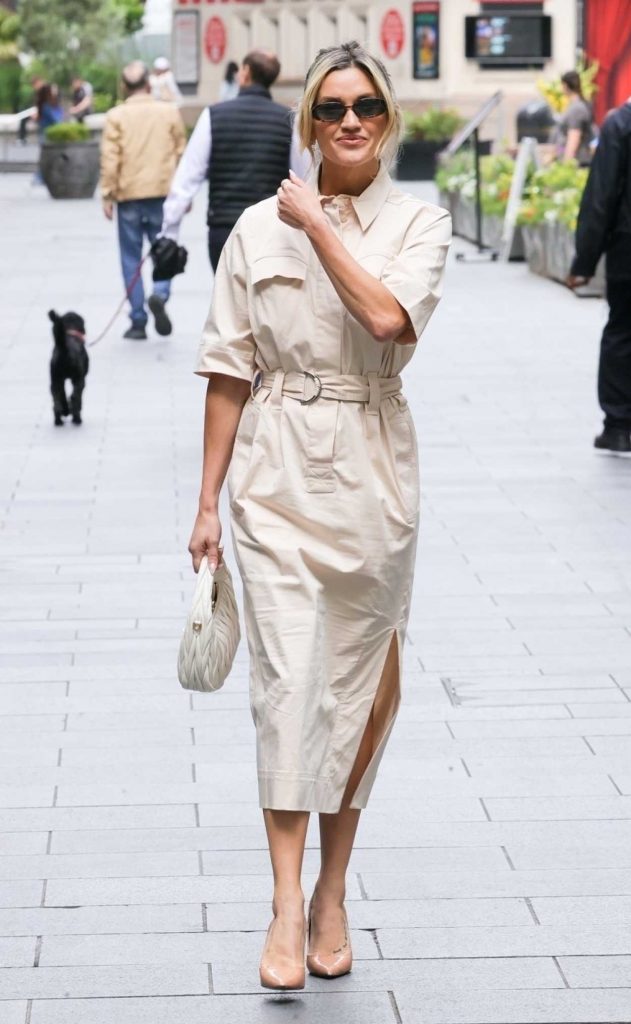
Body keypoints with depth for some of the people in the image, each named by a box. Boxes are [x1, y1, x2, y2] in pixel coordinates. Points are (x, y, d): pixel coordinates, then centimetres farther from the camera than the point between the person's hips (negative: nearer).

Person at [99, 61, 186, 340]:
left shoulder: (116, 116, -2)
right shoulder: (170, 112, 4)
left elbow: (110, 159, -6)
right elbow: (181, 153, 7)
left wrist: (107, 195, -1)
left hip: (129, 194, -1)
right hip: (163, 192, 1)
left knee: (131, 258, 6)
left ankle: (138, 322, 4)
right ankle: (160, 294, -20)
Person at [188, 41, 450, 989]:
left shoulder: (418, 222, 0)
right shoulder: (259, 227, 3)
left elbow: (389, 318, -21)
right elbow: (230, 373, 5)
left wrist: (319, 225, -14)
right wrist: (209, 499, 4)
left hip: (370, 476, 0)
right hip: (278, 475, 0)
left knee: (359, 682, 8)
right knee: (288, 679, -11)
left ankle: (332, 890, 22)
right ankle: (287, 903, -9)